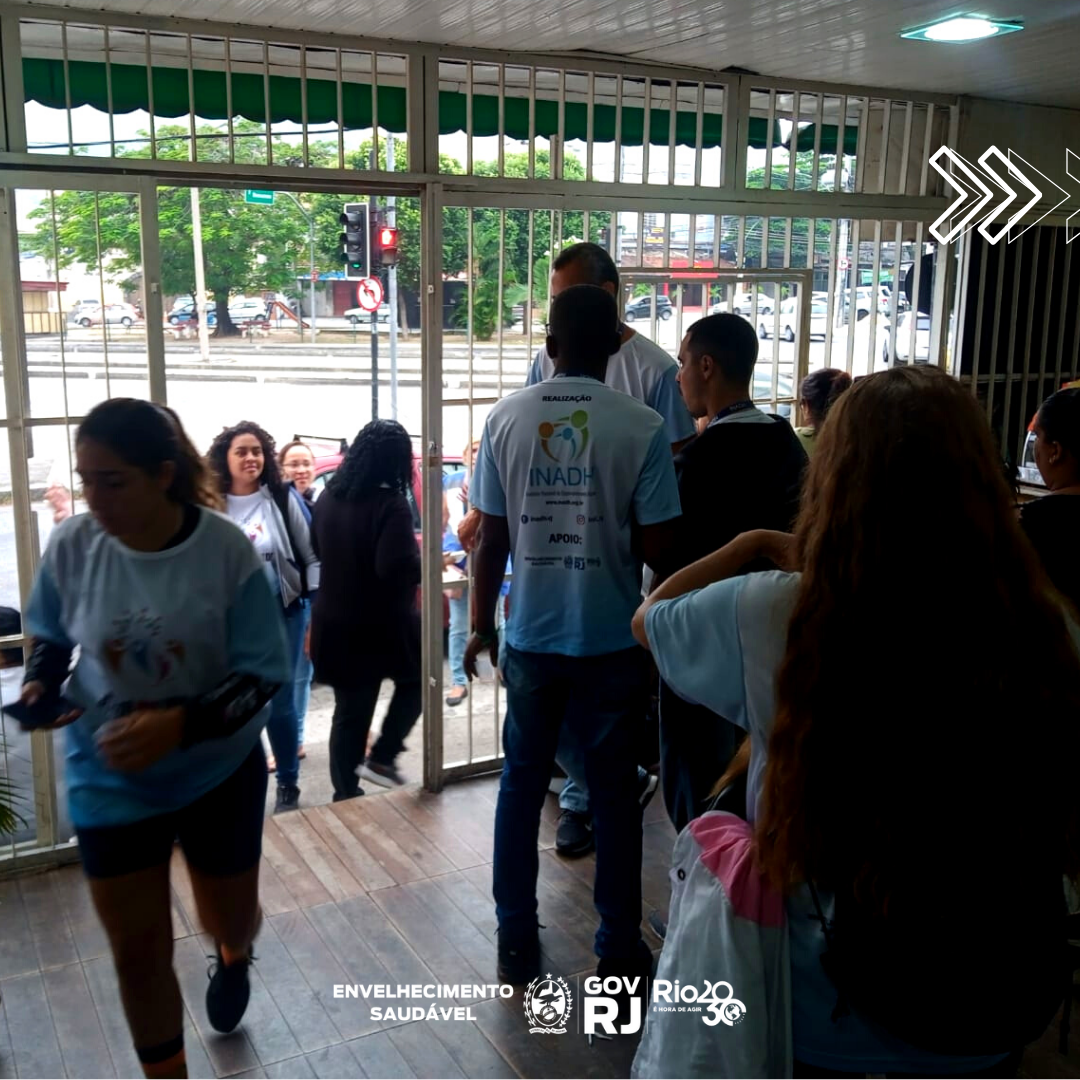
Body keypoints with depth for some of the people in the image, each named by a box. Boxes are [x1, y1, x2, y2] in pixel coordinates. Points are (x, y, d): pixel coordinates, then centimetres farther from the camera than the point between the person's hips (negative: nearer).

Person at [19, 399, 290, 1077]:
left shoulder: (225, 550, -22)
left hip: (219, 771, -1)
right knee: (138, 953, 8)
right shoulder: (73, 546, -15)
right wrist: (41, 683, -16)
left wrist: (179, 725, -32)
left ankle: (234, 955, 61)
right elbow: (51, 635, 6)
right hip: (109, 780, 1)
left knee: (230, 921, 20)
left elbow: (263, 676, -17)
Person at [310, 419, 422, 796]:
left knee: (348, 714, 15)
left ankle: (345, 794, 21)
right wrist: (426, 561, -8)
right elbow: (398, 569, -26)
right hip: (382, 623, -6)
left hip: (336, 623, 6)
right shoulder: (390, 503, -20)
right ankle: (381, 758, 12)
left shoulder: (328, 497, 3)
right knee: (413, 683, 22)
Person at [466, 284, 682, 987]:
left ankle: (517, 944, 26)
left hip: (530, 637, 2)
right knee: (614, 793, 12)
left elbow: (491, 540, -3)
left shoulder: (506, 419, -4)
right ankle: (620, 948, 23)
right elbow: (655, 547, -11)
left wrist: (482, 624, 10)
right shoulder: (643, 427, -11)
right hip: (612, 640, -1)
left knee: (522, 787, 15)